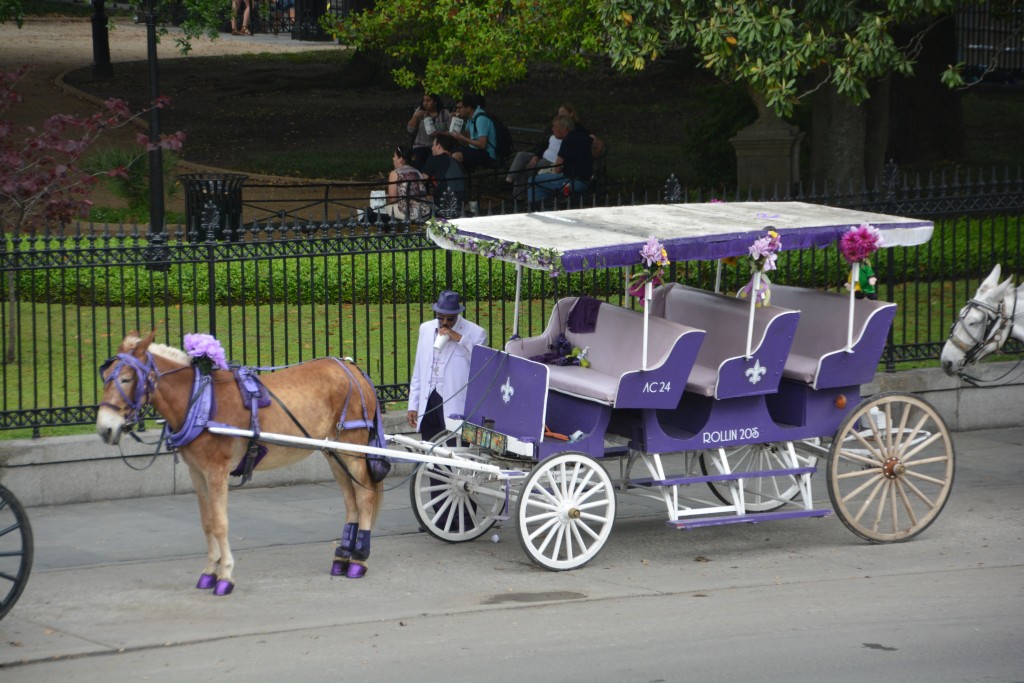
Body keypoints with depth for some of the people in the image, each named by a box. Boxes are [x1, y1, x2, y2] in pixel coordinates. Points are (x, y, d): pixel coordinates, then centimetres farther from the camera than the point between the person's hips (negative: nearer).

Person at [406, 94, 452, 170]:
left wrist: (439, 134, -19)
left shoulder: (445, 113, 5)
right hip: (421, 147, 2)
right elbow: (410, 129, 7)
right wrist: (416, 117, -7)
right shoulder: (420, 112, 12)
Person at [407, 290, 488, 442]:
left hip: (456, 406, -5)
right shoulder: (426, 329, 13)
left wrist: (460, 340, -15)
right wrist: (413, 405, 16)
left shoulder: (475, 333, -2)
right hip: (428, 405, 5)